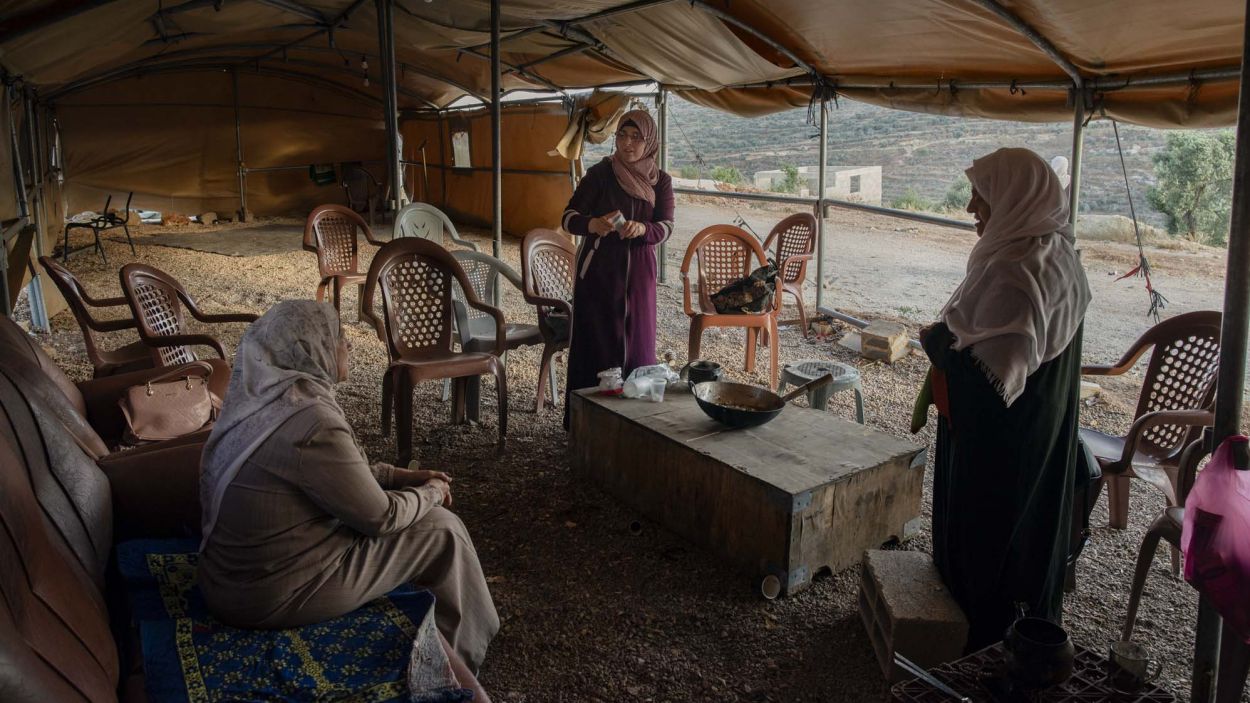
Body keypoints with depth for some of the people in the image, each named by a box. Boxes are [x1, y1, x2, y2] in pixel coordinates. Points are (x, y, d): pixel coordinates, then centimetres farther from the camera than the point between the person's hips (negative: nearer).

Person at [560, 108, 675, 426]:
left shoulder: (660, 181, 4)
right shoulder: (599, 173, -5)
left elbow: (666, 227, -6)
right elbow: (568, 218, -10)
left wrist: (642, 228, -29)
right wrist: (593, 224, -32)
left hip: (638, 272, 3)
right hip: (597, 270, -3)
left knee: (636, 341, 6)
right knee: (594, 341, -3)